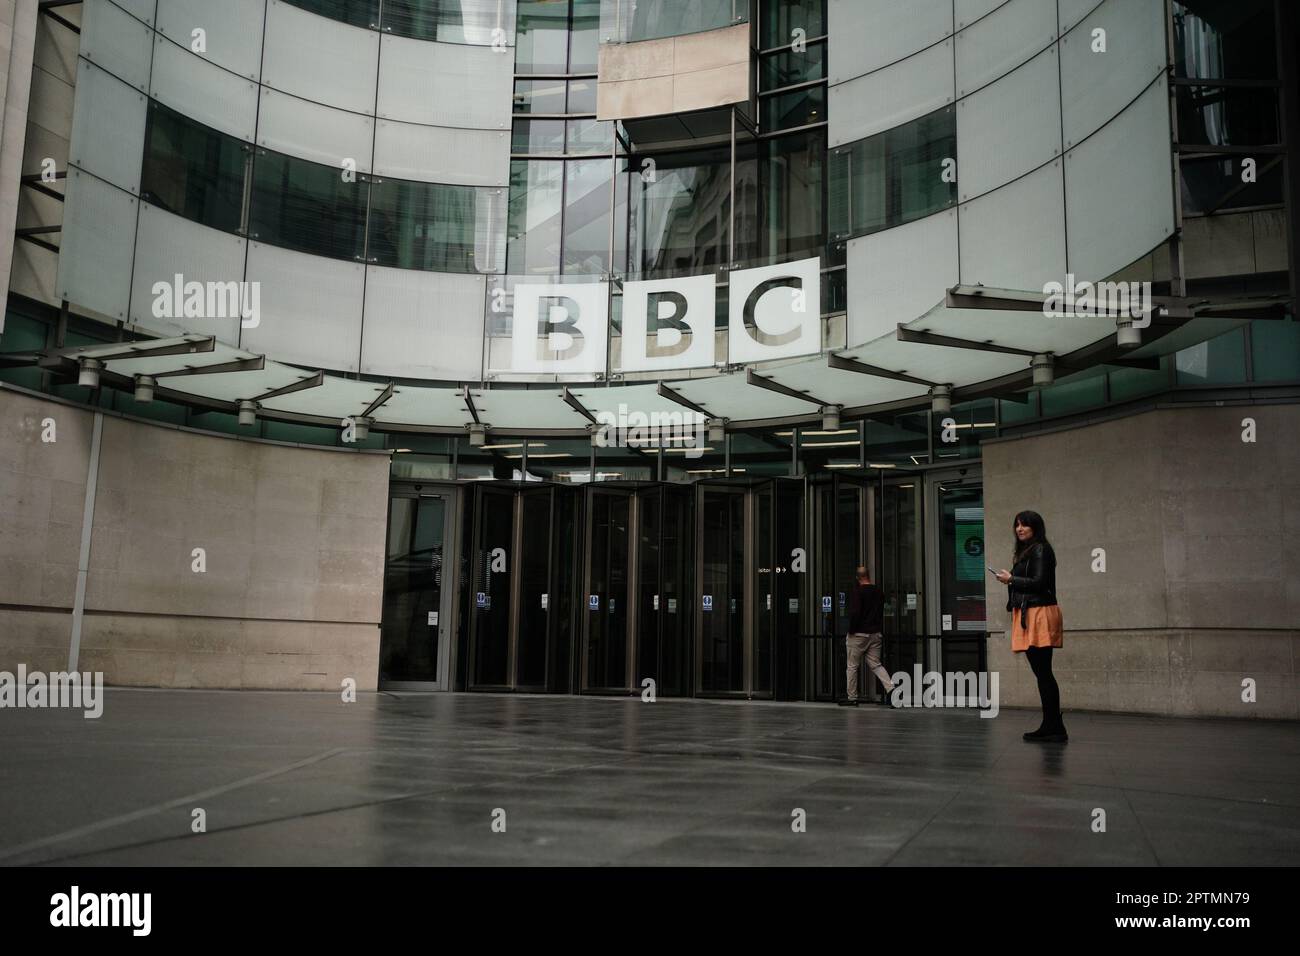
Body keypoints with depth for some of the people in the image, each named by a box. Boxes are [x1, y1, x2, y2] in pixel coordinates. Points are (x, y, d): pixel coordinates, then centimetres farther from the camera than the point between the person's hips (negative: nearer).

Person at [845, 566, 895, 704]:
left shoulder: (856, 591, -12)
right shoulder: (879, 592, 8)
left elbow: (854, 613, -20)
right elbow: (882, 614, 15)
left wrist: (851, 631, -12)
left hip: (858, 634, -5)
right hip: (876, 634, 5)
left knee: (853, 666, 6)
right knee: (875, 665, 10)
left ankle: (852, 697, 11)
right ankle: (890, 688, -11)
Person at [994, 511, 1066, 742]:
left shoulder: (1040, 549, -6)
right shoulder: (1024, 552, 23)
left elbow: (1038, 582, -15)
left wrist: (1011, 579, -6)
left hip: (1039, 614, -10)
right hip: (1027, 615, 10)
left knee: (1043, 672, -11)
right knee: (1040, 672, 9)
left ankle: (1056, 729, -9)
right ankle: (1049, 726, 11)